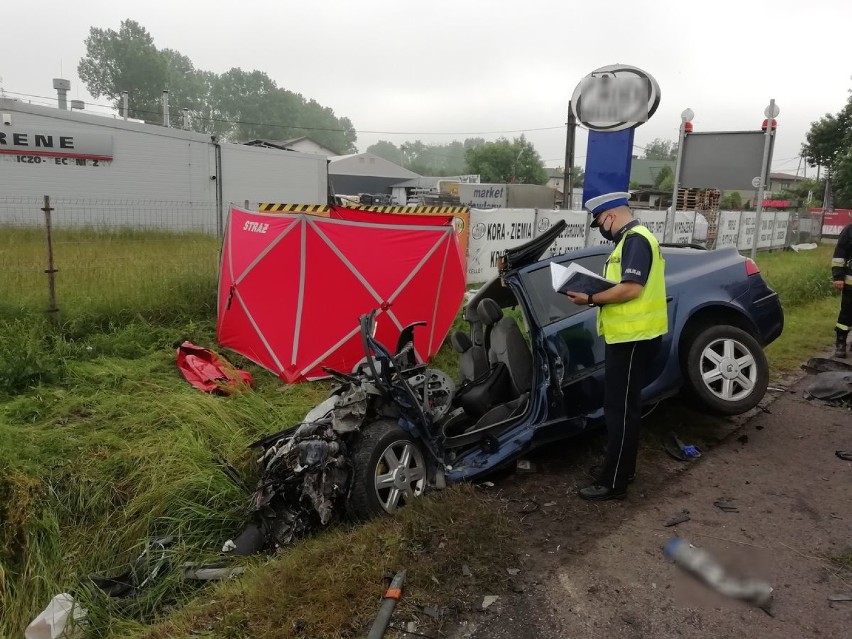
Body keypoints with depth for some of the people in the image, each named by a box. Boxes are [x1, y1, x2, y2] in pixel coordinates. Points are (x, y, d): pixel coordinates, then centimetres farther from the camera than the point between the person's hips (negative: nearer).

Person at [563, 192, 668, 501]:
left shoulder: (636, 240, -15)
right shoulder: (631, 240, 18)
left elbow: (631, 289, -24)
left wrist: (591, 299, -17)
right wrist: (595, 295, 6)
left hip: (634, 337, -11)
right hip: (628, 335, 11)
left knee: (620, 409, -5)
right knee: (624, 406, 18)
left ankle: (613, 482, 3)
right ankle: (620, 466, 30)